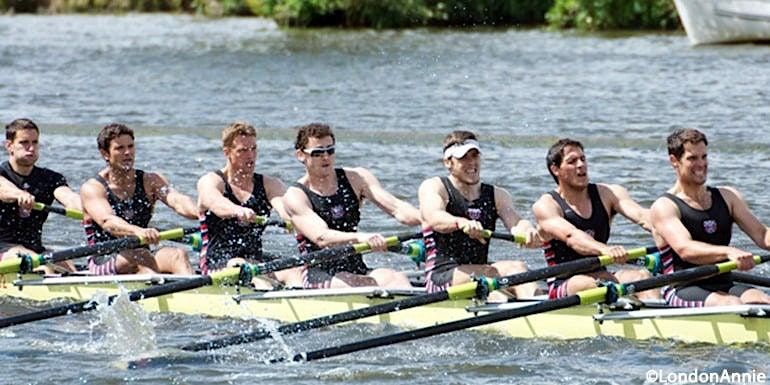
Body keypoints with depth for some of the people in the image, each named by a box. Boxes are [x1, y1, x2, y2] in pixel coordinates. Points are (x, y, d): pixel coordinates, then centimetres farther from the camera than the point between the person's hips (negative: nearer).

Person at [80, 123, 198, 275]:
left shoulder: (150, 182, 11)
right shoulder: (92, 188, -2)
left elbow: (176, 200, -10)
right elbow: (107, 221, -22)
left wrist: (198, 213, -35)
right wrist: (137, 231, -44)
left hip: (141, 259, 3)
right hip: (103, 262, -3)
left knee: (178, 255, -27)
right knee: (138, 258, -35)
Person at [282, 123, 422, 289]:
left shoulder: (356, 178, 11)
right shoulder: (295, 195, -3)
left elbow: (396, 208, -1)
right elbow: (321, 237, -20)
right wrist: (360, 238, -38)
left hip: (356, 270, 4)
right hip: (317, 275, -4)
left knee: (398, 279, -27)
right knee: (363, 285, -33)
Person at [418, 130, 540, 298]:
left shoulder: (498, 196, 16)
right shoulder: (433, 187, 3)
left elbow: (514, 222, -4)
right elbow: (433, 218, -20)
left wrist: (527, 230, -32)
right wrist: (462, 223, -44)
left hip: (479, 275, 4)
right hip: (441, 276, -4)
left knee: (516, 268, -27)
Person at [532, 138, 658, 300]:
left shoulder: (606, 194, 11)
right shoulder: (546, 205, -4)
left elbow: (641, 215, -7)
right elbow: (570, 235, -24)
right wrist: (604, 249, -45)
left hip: (601, 276, 4)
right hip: (562, 286, -4)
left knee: (641, 276, -26)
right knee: (590, 283, -36)